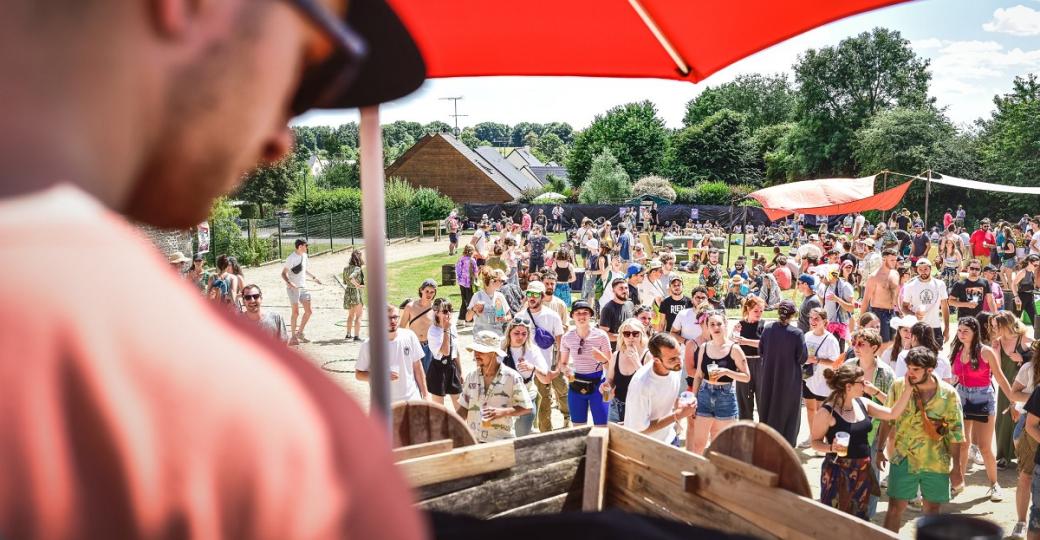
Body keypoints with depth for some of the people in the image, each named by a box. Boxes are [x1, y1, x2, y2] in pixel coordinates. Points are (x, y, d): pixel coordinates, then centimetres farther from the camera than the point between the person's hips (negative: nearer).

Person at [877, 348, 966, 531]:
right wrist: (880, 450, 5)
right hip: (903, 459, 0)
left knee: (932, 508, 13)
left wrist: (956, 468, -3)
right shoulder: (898, 385, -8)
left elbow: (955, 433, -6)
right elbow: (887, 420, 3)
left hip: (936, 462, 0)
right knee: (895, 506, 3)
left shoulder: (948, 394, -12)